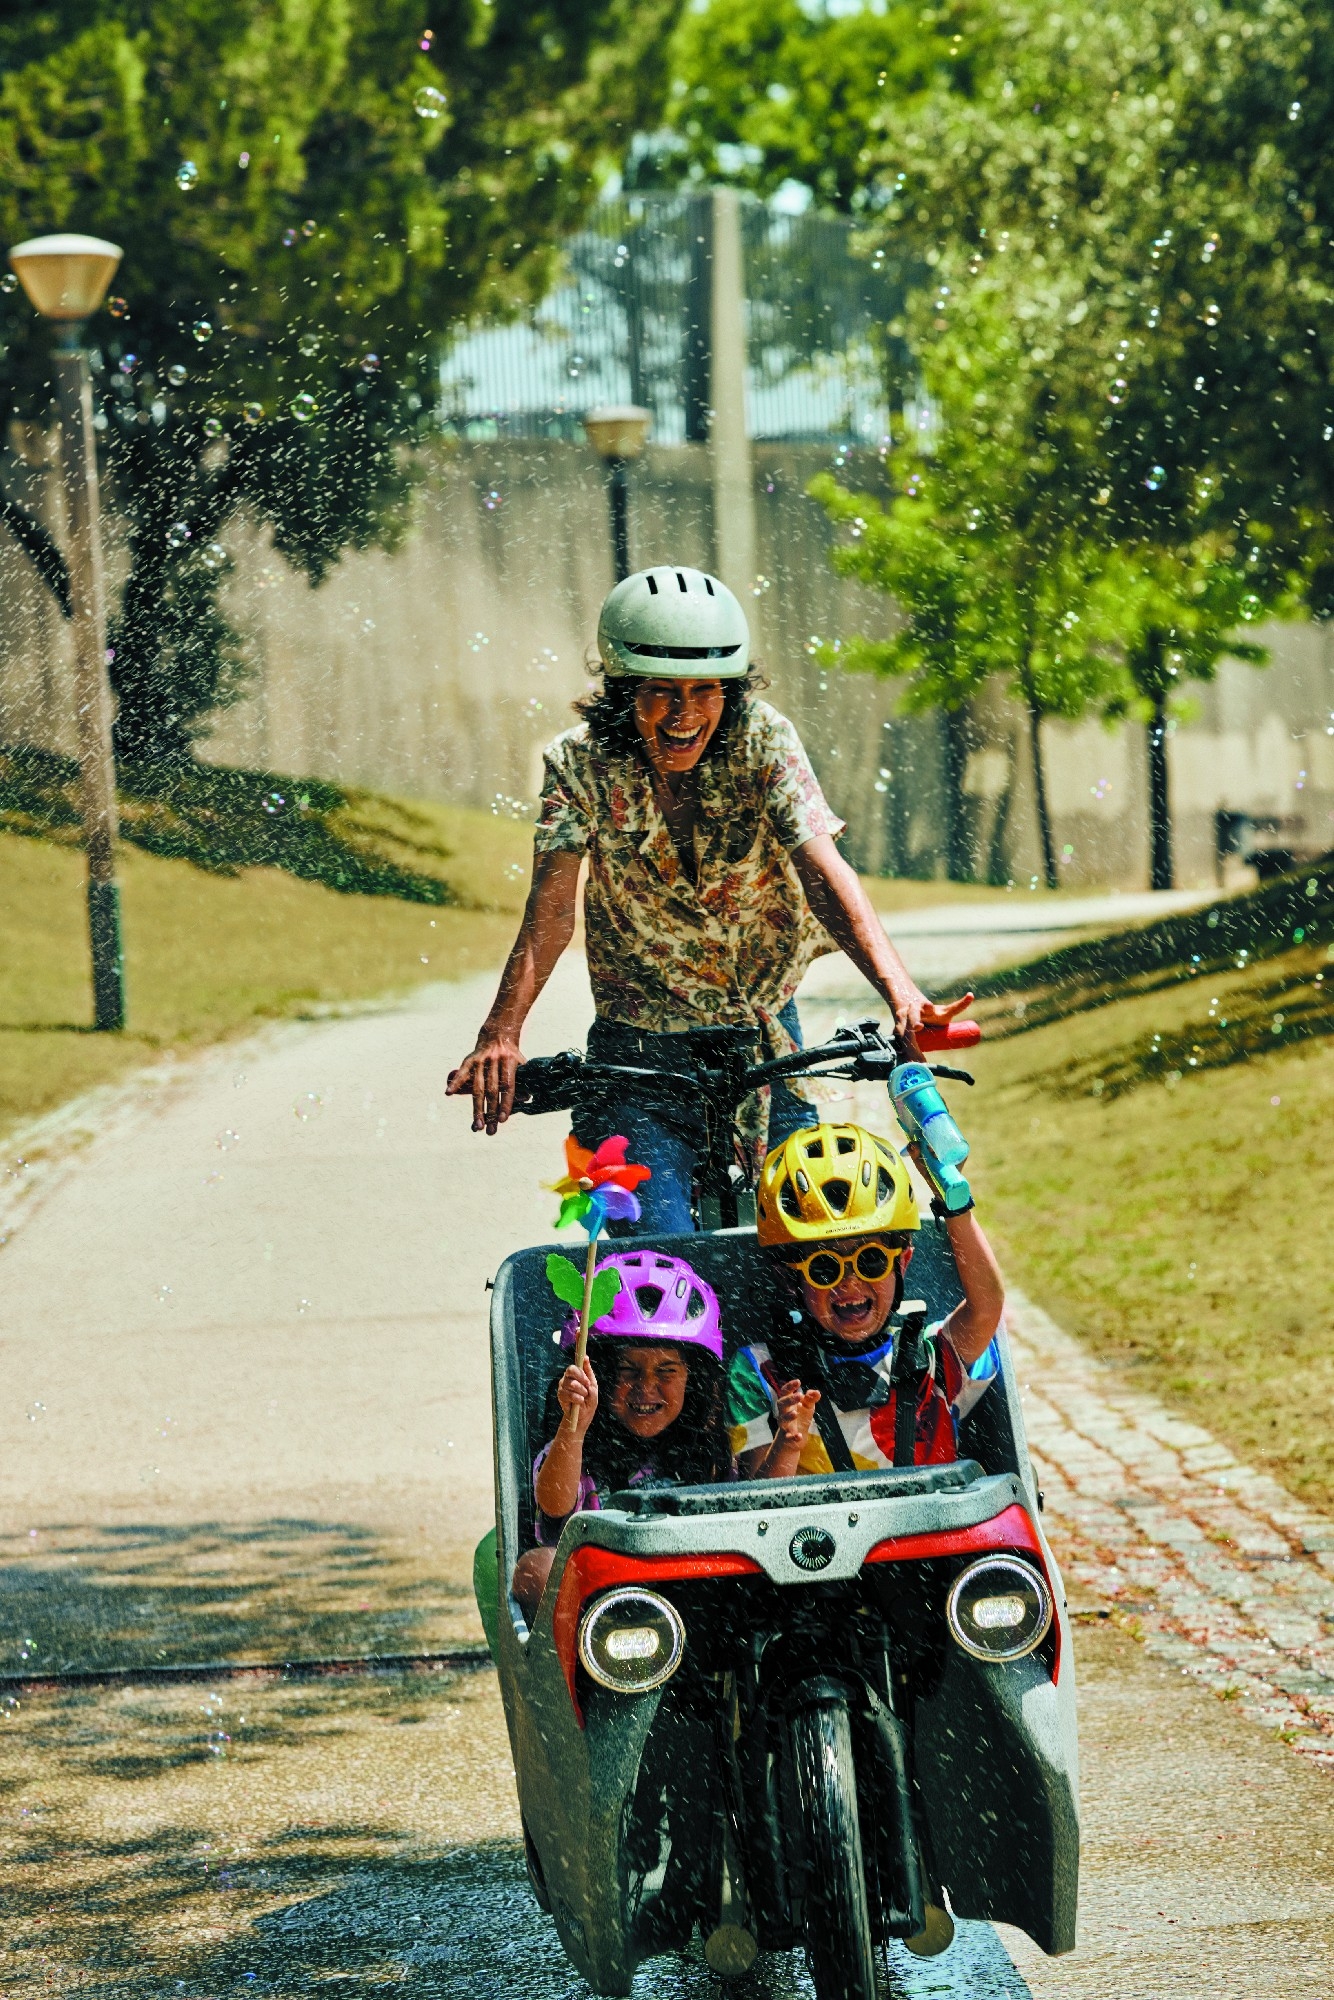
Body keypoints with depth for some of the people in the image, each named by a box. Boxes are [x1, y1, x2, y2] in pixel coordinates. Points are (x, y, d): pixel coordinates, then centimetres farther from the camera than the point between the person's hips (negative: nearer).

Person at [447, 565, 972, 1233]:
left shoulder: (763, 740, -11)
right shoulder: (582, 763, -12)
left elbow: (824, 871, -22)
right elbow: (551, 908, -21)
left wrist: (900, 992, -38)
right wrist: (499, 1035, -37)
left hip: (764, 1024, 1)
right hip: (640, 1045, -1)